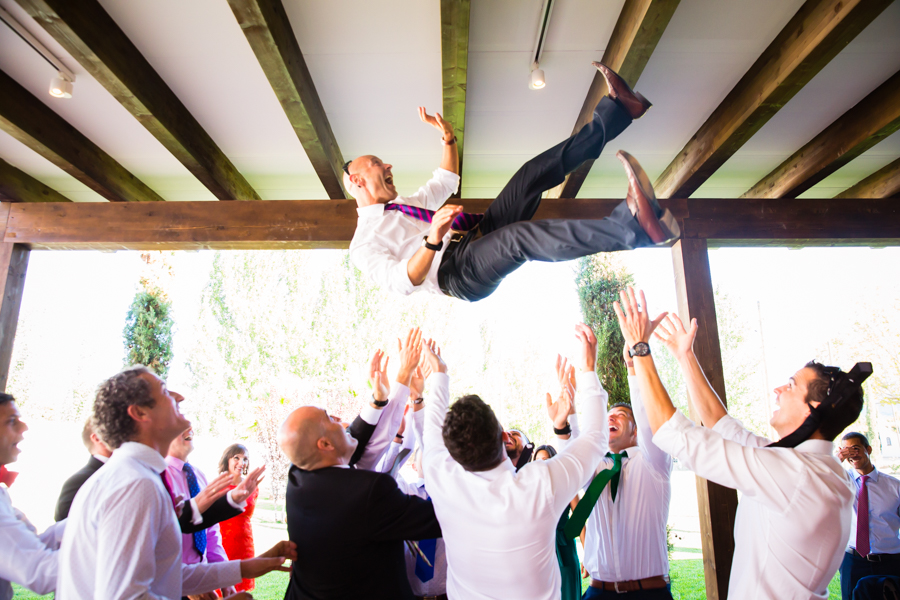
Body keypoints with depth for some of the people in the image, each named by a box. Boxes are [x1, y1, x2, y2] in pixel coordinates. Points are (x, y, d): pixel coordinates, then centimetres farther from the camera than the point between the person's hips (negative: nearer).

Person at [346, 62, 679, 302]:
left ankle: (618, 109, 1)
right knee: (518, 237, -40)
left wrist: (447, 136, 23)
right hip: (458, 272, -9)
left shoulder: (402, 205, 29)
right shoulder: (363, 243, 1)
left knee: (534, 173, -2)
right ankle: (633, 225, -54)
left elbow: (445, 182, 39)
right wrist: (433, 240, -35)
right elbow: (400, 282, -18)